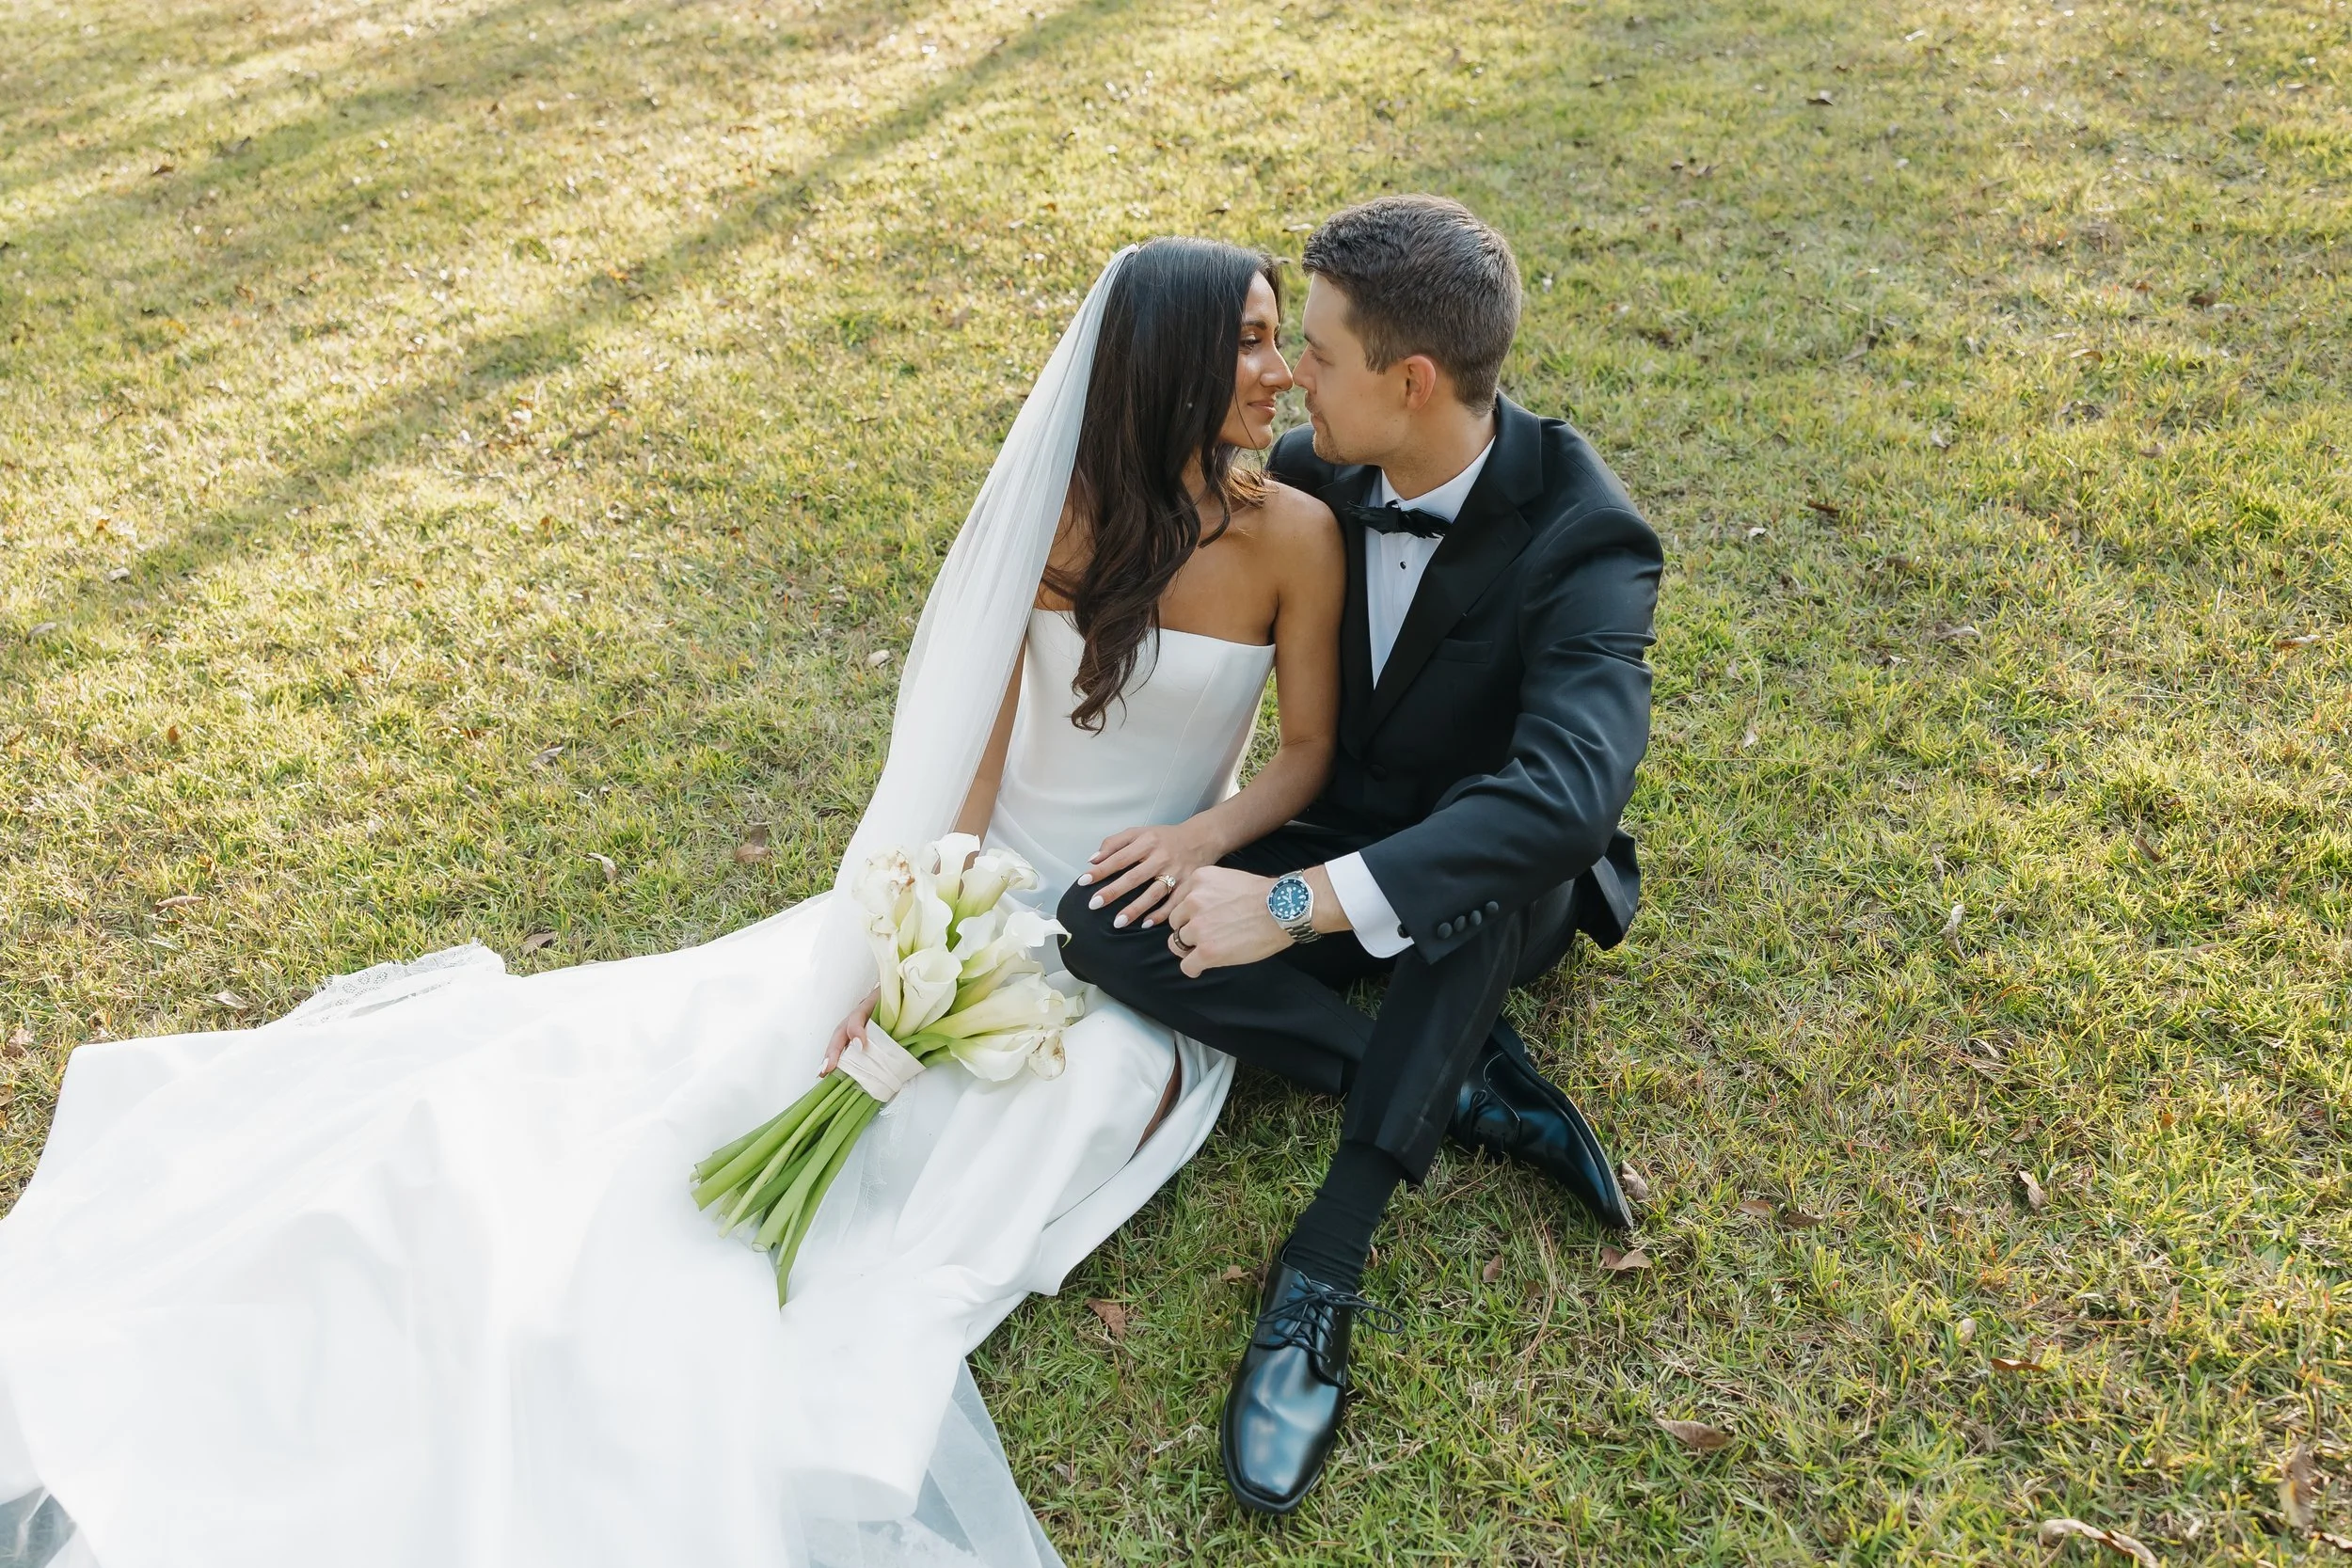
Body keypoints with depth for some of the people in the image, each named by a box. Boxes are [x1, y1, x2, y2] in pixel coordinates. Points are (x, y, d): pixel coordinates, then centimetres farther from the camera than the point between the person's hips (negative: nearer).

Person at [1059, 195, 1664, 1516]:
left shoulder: (1582, 538, -28)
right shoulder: (1316, 472, -11)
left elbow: (1570, 792, -44)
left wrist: (1297, 905, -48)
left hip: (1498, 894, -4)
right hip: (1343, 846, 5)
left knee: (1485, 866, -41)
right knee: (1102, 925, -20)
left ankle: (1326, 1269, -32)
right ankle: (1467, 1084, -18)